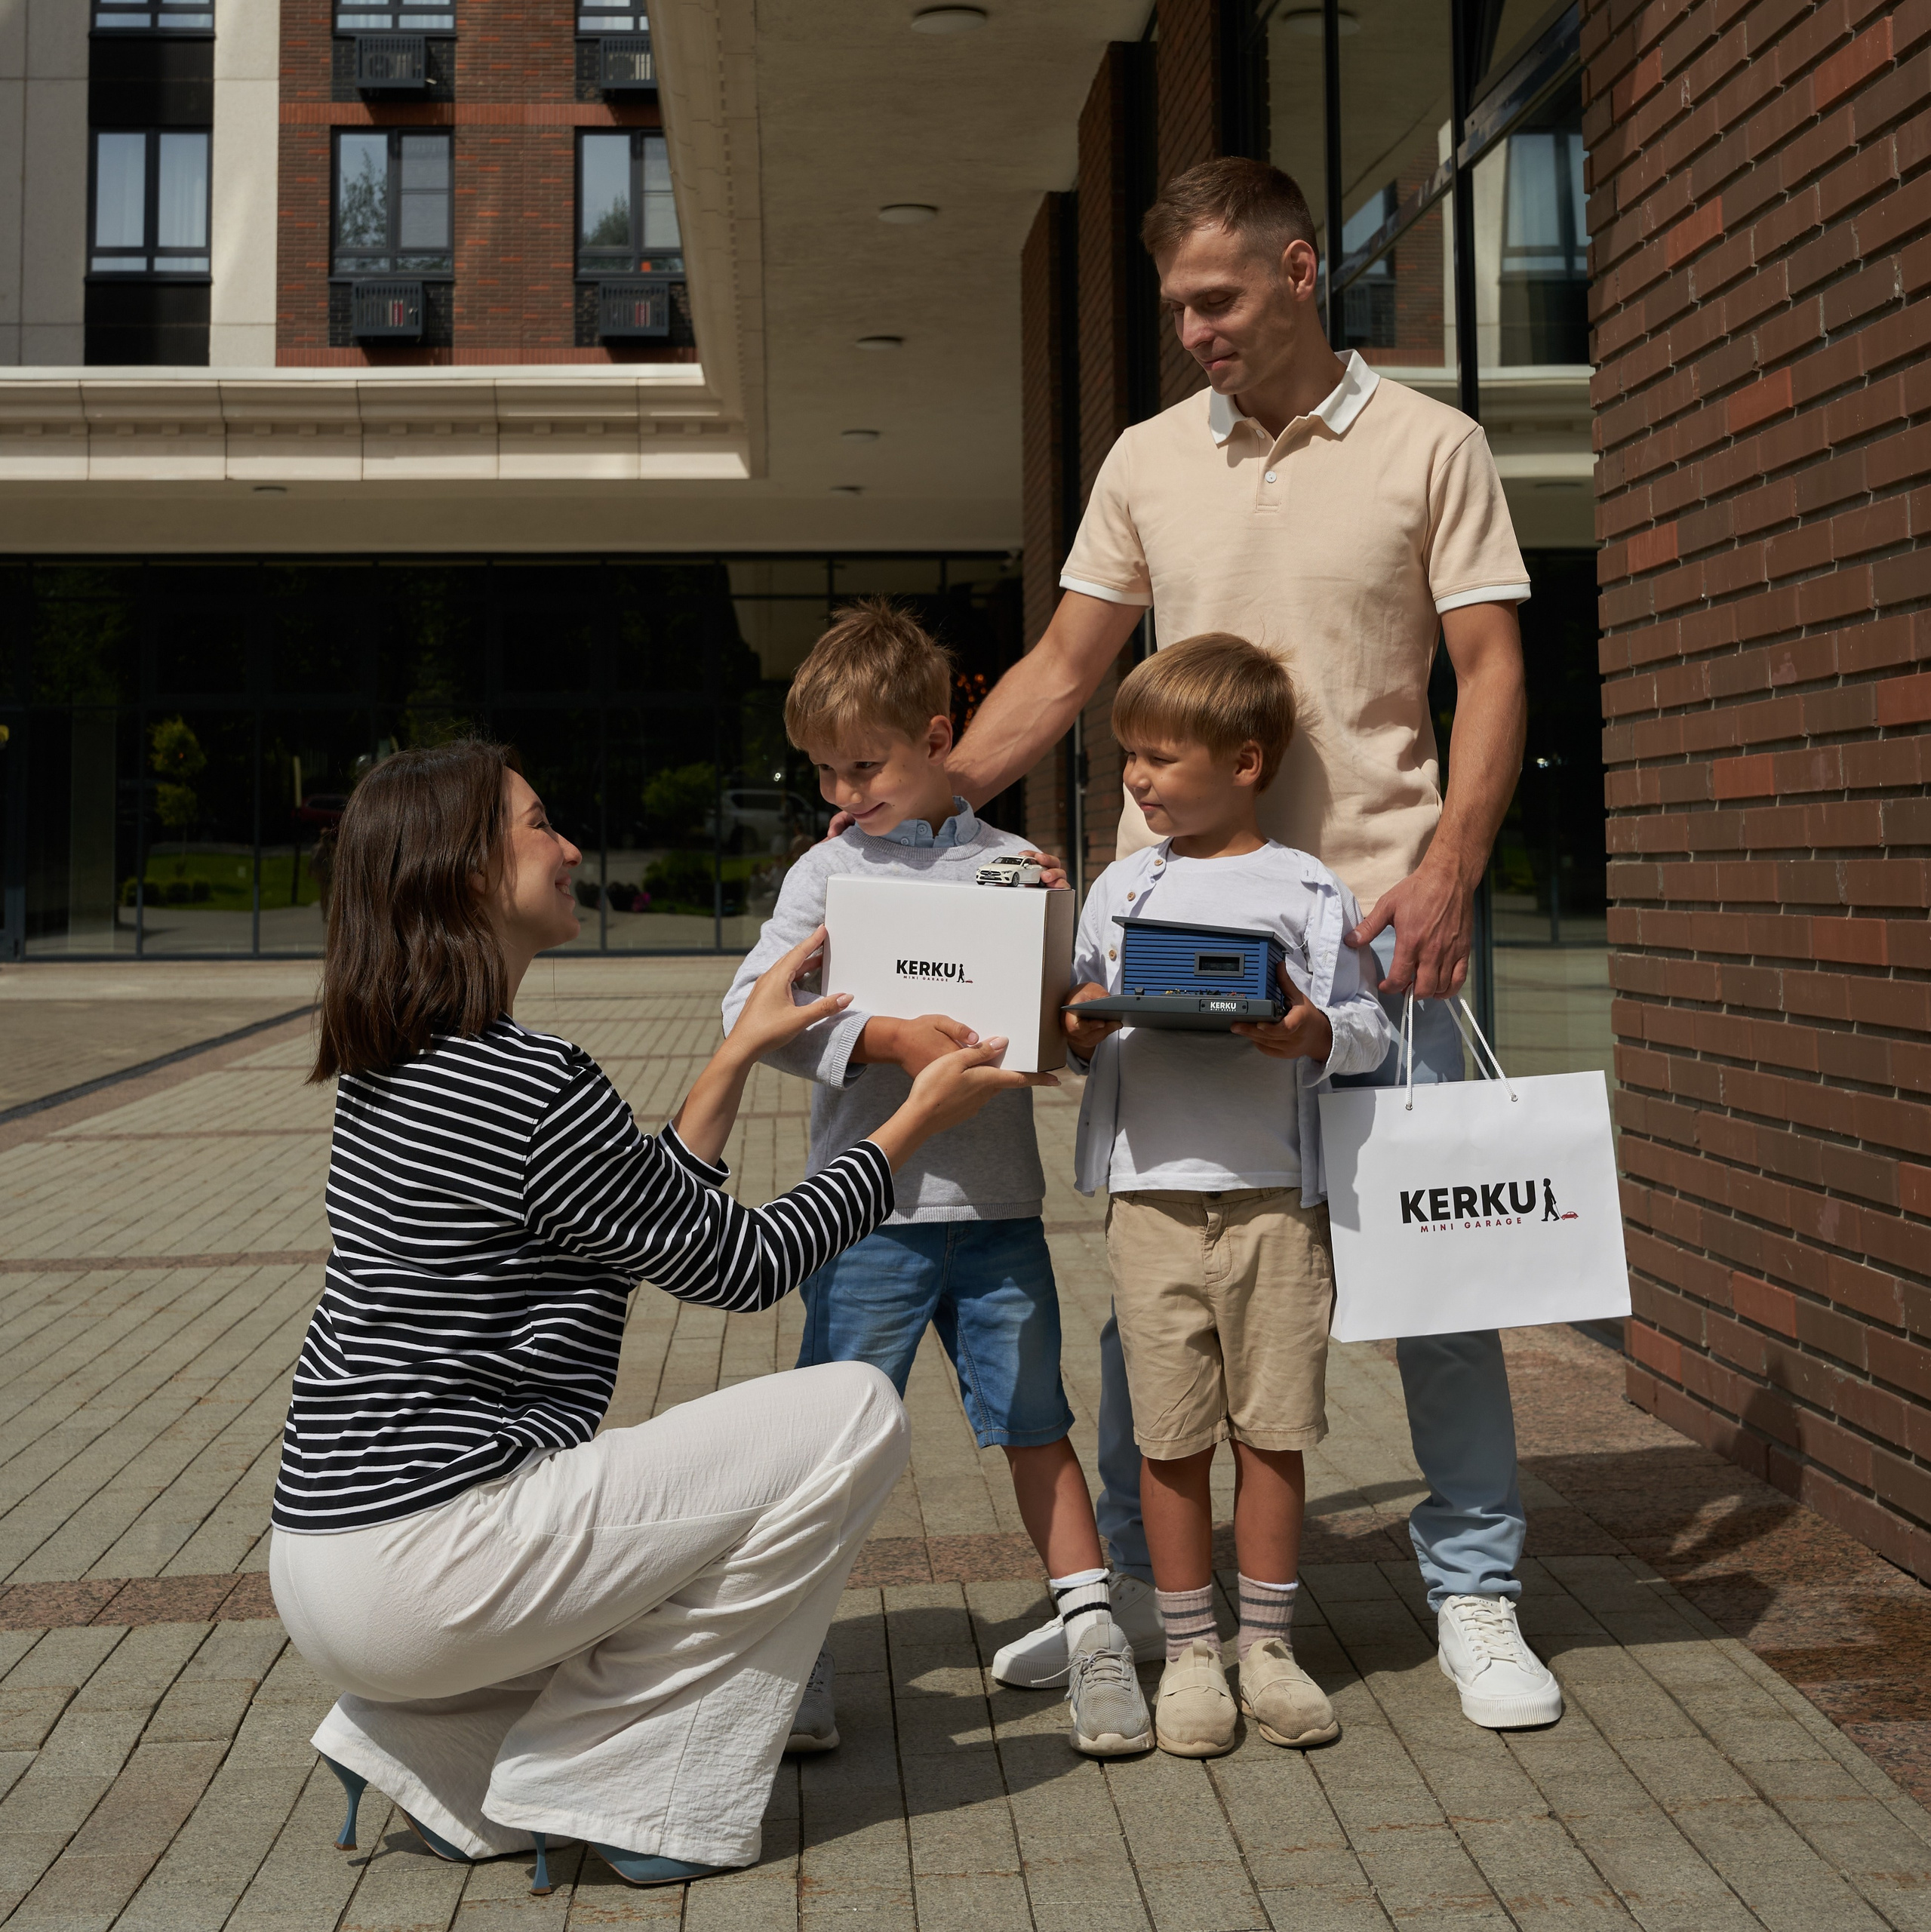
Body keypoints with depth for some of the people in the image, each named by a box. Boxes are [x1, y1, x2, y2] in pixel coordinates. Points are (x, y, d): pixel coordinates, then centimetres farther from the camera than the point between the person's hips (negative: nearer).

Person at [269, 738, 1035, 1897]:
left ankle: (434, 1755, 17)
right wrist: (919, 1121, 2)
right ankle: (632, 1792, 2)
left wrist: (744, 1050, 19)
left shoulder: (397, 1067, 11)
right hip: (424, 1561, -10)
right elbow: (743, 1264, -7)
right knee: (857, 1413, -7)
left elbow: (651, 1218, 17)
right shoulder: (531, 1086, -18)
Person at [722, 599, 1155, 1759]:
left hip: (1000, 1205, 1)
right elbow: (752, 1010, -9)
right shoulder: (830, 872, 2)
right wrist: (888, 1039, -19)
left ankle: (1092, 1632, 21)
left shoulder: (1016, 867, 7)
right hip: (874, 1209, -1)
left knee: (1036, 1424, 10)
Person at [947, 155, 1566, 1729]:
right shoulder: (1149, 461, 12)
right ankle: (1126, 1574, 23)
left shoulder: (1430, 446, 4)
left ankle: (1476, 1594, 15)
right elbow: (1063, 668, 14)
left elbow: (1491, 669, 0)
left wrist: (1448, 868, -14)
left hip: (1372, 910, -3)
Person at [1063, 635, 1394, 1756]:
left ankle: (1268, 1643, 21)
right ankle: (1189, 1651, 19)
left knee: (1274, 1428, 6)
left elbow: (1369, 1026, 4)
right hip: (1153, 1190, 2)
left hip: (1276, 1193, -2)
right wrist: (1082, 1032, -6)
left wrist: (1317, 1035, -16)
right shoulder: (1121, 889, 12)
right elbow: (1087, 1027, 16)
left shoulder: (1307, 890, 3)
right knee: (1172, 1434, 5)